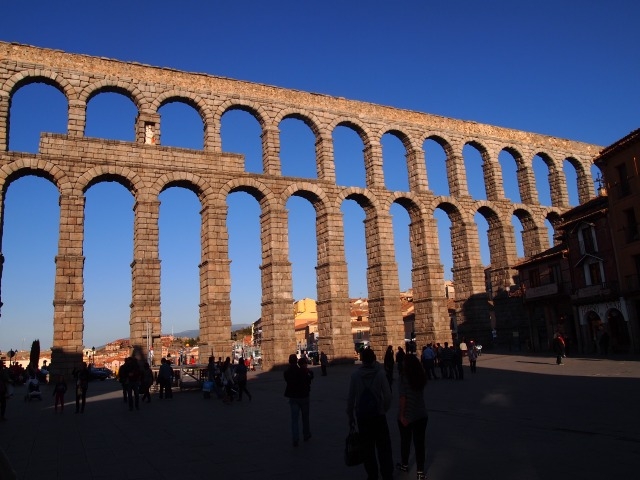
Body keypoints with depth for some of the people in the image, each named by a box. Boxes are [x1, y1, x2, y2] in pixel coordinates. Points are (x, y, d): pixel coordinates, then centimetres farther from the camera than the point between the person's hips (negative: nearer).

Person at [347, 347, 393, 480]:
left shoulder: (355, 375, -8)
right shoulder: (380, 373, -10)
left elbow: (351, 397, -4)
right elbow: (388, 395, -9)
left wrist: (350, 415, 8)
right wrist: (384, 409, 8)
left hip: (362, 415, 1)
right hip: (378, 415, -1)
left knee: (367, 447, 13)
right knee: (383, 447, 7)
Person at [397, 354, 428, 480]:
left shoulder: (404, 378, -17)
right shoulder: (422, 377, -3)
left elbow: (403, 398, -18)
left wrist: (402, 415, -14)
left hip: (407, 415, -3)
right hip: (421, 415, 4)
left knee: (405, 441, 16)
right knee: (419, 442, 8)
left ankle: (405, 465, 35)